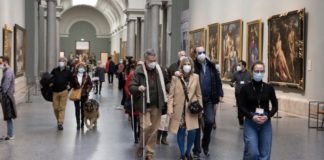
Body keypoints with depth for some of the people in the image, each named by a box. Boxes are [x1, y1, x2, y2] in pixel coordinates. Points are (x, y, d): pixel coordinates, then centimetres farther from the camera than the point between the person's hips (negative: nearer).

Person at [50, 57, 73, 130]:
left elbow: (71, 80, 13)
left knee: (62, 108, -4)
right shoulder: (54, 70, 8)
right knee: (55, 108, 4)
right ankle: (58, 120, 26)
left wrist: (68, 85, -1)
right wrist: (50, 83, -4)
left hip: (63, 91, -2)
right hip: (55, 91, 2)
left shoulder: (68, 72, 5)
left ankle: (60, 123, -3)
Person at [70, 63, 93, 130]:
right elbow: (72, 84, 9)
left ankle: (82, 123, 20)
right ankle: (78, 124, -4)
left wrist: (87, 90, -7)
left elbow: (90, 84, 3)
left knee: (83, 109, 8)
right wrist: (74, 88, -6)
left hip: (84, 95, 0)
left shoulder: (86, 76, -2)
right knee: (77, 109, -4)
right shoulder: (74, 76, 0)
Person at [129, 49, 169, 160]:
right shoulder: (139, 71, -8)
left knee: (154, 130, 7)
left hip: (156, 105, 4)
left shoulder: (159, 70, 7)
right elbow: (131, 87, -13)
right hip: (144, 105, -4)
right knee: (146, 127, -13)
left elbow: (166, 82, 24)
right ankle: (141, 147, 14)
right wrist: (138, 88, -31)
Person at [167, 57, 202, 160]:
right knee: (181, 131, 4)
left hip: (191, 109, 1)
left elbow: (199, 94, 8)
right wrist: (170, 109, -8)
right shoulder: (175, 78, -3)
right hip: (179, 109, -1)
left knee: (192, 131, -4)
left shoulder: (196, 77, 3)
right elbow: (171, 95, -1)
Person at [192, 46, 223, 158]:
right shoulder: (193, 66, -9)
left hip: (209, 100, 3)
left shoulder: (211, 66, 6)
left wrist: (219, 95, 3)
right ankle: (196, 150, 15)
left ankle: (205, 144, 21)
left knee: (210, 121, -5)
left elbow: (217, 81, 11)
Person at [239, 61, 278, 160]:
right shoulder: (245, 88, -3)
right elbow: (241, 106, -3)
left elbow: (275, 106, 5)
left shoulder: (269, 88, 1)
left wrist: (267, 116, -12)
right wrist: (252, 116, -18)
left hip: (266, 123, 2)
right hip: (250, 123, -2)